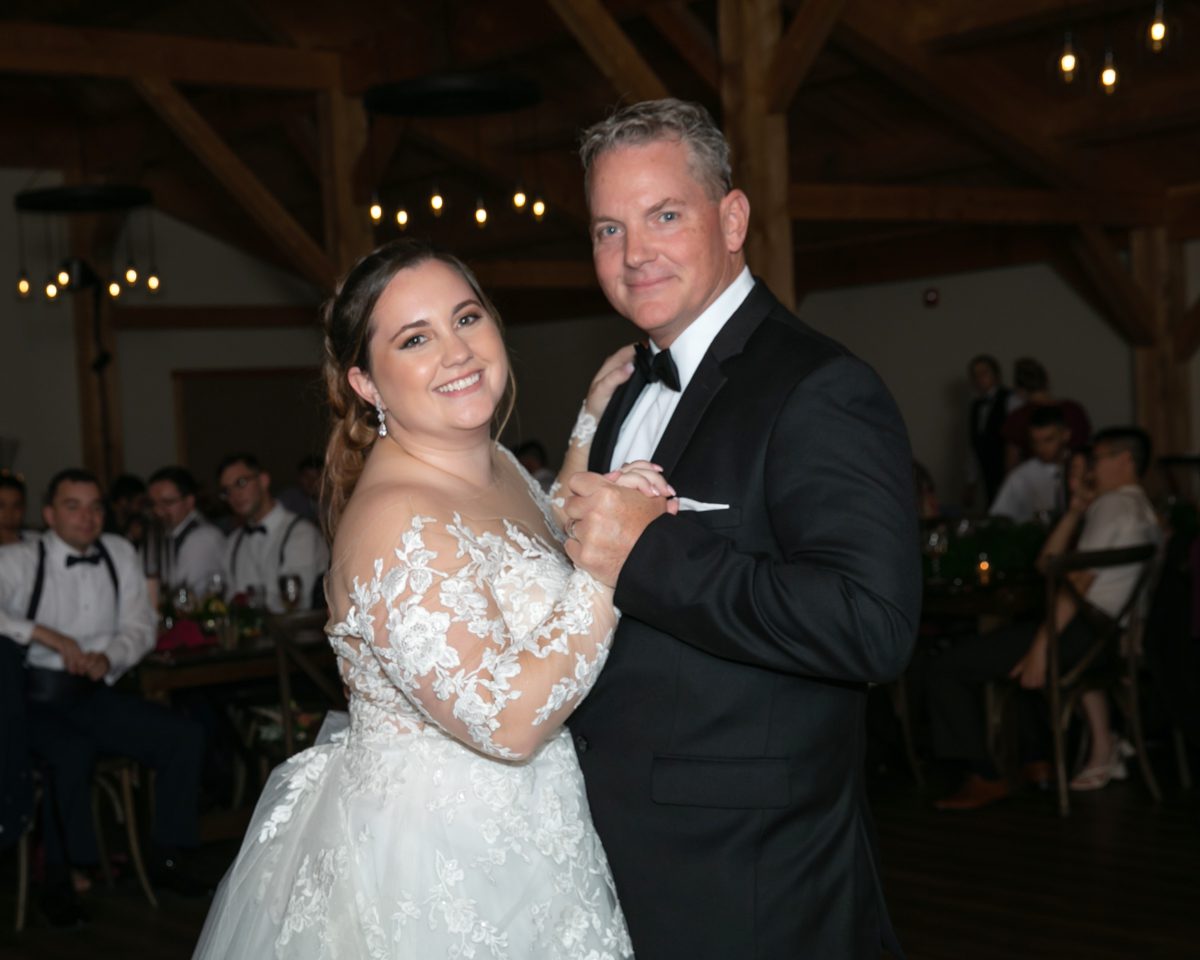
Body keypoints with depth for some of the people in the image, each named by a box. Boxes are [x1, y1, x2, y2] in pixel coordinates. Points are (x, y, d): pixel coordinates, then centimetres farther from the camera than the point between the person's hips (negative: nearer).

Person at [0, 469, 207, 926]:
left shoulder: (119, 554, 9)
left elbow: (140, 626, 11)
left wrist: (110, 657, -10)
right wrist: (51, 638, -24)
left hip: (93, 694, 6)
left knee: (184, 737, -10)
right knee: (72, 753, -35)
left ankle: (165, 858, 4)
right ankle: (58, 881, -15)